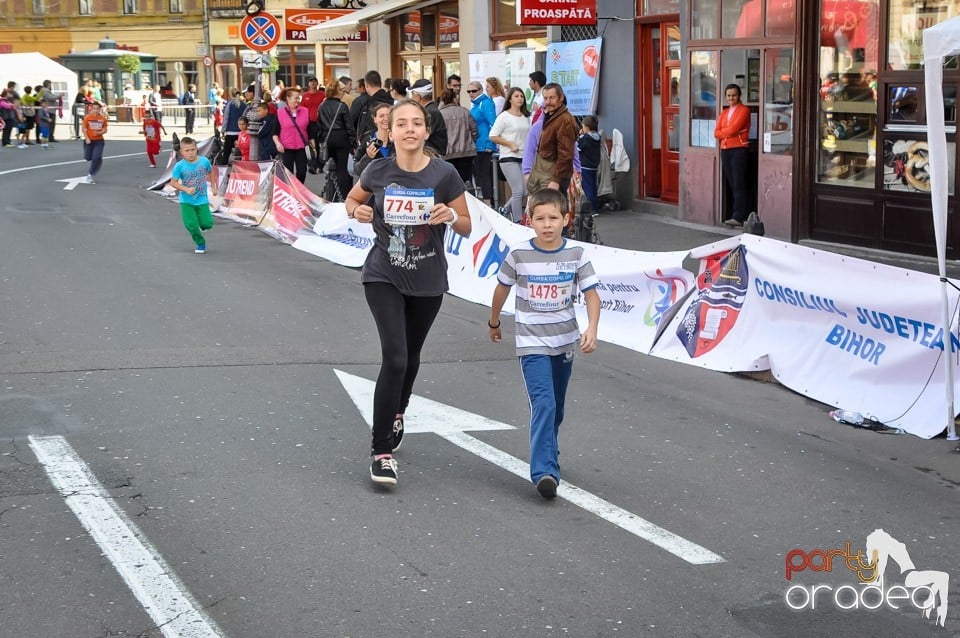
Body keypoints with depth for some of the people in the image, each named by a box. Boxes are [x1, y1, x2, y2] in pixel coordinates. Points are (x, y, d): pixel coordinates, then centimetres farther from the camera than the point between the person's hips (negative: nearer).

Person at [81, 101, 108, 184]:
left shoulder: (103, 118, -3)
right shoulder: (87, 117, -5)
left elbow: (105, 130, 4)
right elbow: (84, 129, -1)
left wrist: (99, 133, -16)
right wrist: (87, 138, -13)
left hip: (99, 141, 0)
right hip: (89, 140, 0)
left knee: (97, 158, -11)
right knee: (88, 157, 1)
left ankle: (90, 175, -2)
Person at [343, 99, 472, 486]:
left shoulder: (444, 174, -13)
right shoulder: (378, 171, -10)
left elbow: (467, 228, -4)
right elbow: (352, 200, 9)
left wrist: (451, 216, -26)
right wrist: (357, 211, -14)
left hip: (428, 282, 2)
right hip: (384, 277, -2)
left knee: (410, 357, 20)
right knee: (394, 358, -15)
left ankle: (397, 412, 51)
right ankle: (382, 451, -8)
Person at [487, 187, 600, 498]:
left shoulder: (576, 254, -7)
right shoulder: (519, 254, -10)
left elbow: (591, 295, -6)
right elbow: (502, 288, 6)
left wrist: (591, 328, -22)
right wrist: (494, 323, 18)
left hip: (565, 341, 3)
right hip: (532, 344, -3)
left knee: (556, 407, 17)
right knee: (543, 405, -17)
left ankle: (548, 453, 40)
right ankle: (545, 472, -22)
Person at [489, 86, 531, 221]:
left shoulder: (526, 117, 11)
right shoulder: (504, 116, -6)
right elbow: (493, 136, -9)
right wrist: (510, 144, -13)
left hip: (524, 158, 6)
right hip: (509, 158, -6)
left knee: (527, 190, 4)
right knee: (518, 191, -8)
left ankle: (506, 209, 27)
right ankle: (517, 222, 3)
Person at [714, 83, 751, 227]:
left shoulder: (744, 110, -2)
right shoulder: (724, 112, 19)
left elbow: (733, 129, -13)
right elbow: (716, 133, 10)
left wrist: (722, 132, 4)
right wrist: (728, 133, -5)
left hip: (738, 149, -7)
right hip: (725, 150, 7)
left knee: (738, 185, -9)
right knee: (730, 184, 5)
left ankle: (738, 217, -12)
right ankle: (737, 214, 8)